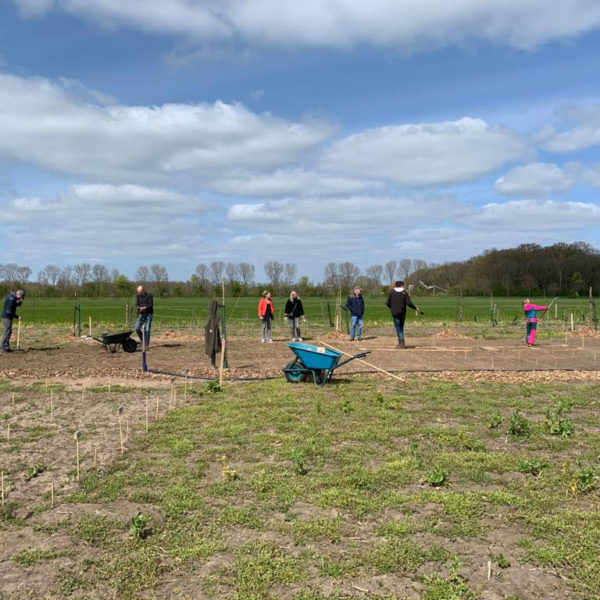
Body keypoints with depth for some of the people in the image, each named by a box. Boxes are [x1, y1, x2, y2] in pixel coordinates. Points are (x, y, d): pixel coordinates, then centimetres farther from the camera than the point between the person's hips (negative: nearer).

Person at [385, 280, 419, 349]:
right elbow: (408, 303, -11)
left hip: (395, 312, -1)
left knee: (398, 327, 0)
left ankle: (402, 342, -9)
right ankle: (401, 342, 18)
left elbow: (387, 303, -3)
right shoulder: (404, 292, -2)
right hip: (402, 312, 1)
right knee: (401, 326, 16)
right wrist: (415, 308, 4)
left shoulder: (391, 292, 0)